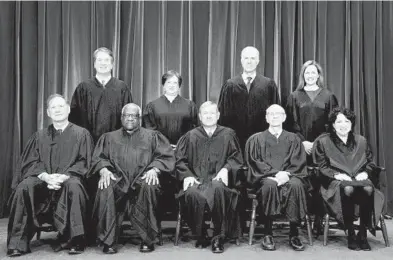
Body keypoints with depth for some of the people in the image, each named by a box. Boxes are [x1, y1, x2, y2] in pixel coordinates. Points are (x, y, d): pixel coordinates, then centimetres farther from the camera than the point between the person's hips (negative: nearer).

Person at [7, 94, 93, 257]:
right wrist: (45, 176, -15)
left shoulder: (81, 134, 9)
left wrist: (65, 176, -17)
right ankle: (19, 242, -21)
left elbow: (83, 162, 0)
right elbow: (31, 162, 7)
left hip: (69, 179, -2)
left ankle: (74, 240, -26)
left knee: (74, 187, -37)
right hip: (43, 179, 3)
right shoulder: (40, 136, 17)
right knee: (24, 187, -29)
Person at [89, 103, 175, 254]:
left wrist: (154, 169, -13)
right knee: (105, 189, -33)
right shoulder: (109, 137, 24)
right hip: (118, 180, 1)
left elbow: (166, 156, 7)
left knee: (149, 187, -36)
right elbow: (98, 158, 13)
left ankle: (147, 240, -22)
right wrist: (104, 170, -10)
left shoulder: (152, 136, 19)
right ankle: (108, 241, -23)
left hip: (142, 179, -1)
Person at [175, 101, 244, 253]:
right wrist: (187, 175, -6)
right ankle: (200, 236, -11)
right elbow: (180, 160, 11)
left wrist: (226, 168, -9)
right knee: (192, 194, -34)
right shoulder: (191, 136, 12)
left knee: (218, 189, -37)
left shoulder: (228, 134, 11)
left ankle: (219, 238, -21)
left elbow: (236, 157, 10)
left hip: (218, 179, -1)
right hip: (196, 179, 1)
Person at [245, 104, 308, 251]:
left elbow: (299, 162, 6)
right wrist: (275, 173, -15)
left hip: (289, 176, 1)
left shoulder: (293, 139, 17)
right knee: (269, 185, -36)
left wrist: (286, 174, -15)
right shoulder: (256, 139, 13)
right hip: (265, 178, -1)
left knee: (296, 185, -33)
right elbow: (255, 163, 1)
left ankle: (294, 234, -24)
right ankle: (268, 234, -27)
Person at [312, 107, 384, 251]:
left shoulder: (361, 141, 18)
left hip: (359, 178, 3)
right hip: (336, 181, -3)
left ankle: (363, 234, -22)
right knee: (348, 189, -39)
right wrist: (336, 175, -14)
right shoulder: (323, 142, 7)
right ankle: (350, 235, -27)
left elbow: (371, 163, 19)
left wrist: (365, 173, -3)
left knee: (368, 189, -35)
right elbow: (321, 167, 1)